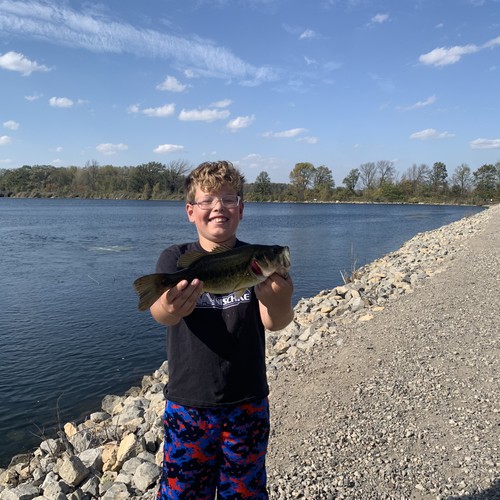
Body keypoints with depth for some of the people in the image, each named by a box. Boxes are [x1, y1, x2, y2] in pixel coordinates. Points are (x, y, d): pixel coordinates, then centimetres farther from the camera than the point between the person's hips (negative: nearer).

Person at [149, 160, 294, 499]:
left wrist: (278, 304, -43)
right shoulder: (175, 259, -5)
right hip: (187, 404, 0)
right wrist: (170, 308, -47)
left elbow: (274, 322, -19)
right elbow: (158, 310, -22)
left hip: (248, 404, 1)